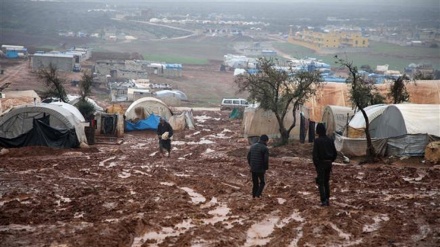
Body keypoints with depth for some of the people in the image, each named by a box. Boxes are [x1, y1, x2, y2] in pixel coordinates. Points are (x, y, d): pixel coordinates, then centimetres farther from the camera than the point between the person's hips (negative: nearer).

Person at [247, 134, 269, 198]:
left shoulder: (253, 146, 8)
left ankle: (254, 196, 18)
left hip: (253, 169, 5)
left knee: (255, 183, 16)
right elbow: (266, 160, -16)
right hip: (260, 169, -5)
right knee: (262, 182, 11)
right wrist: (266, 168, -2)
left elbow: (248, 156, 10)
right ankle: (258, 195, -3)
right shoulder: (265, 148, -13)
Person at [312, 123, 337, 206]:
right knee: (326, 182, 18)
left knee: (321, 183, 2)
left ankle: (323, 201, -7)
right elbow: (335, 153, 6)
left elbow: (315, 154, -18)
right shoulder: (330, 140, 4)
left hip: (320, 163, -5)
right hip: (328, 163, 5)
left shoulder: (317, 141, -13)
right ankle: (327, 199, 15)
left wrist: (315, 165, -7)